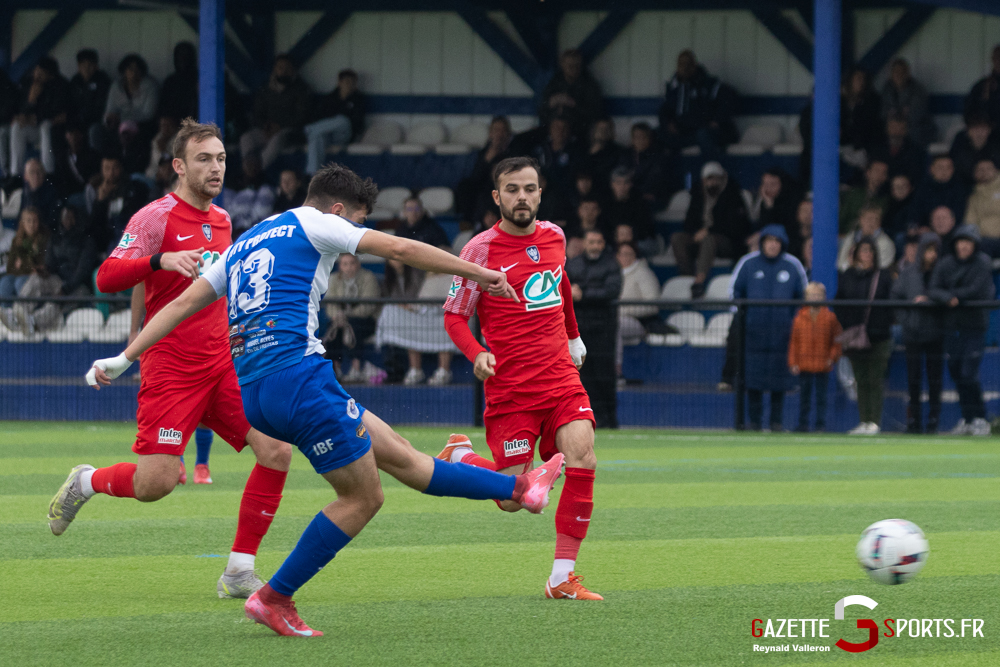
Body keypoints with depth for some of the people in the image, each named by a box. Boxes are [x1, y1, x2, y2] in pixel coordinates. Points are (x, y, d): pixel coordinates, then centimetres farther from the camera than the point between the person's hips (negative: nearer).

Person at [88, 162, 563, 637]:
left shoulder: (242, 246, 25)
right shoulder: (310, 224, 4)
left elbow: (183, 303, 18)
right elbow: (400, 249, 2)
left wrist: (124, 358, 18)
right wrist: (480, 274, 10)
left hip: (254, 393, 9)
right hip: (296, 376, -9)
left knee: (400, 455, 9)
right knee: (363, 497, -2)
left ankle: (516, 488, 12)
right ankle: (273, 599, 1)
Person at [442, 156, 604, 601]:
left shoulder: (554, 237, 8)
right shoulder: (481, 249, -8)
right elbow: (454, 315, -3)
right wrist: (477, 355, -21)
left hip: (561, 377, 4)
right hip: (509, 388, -4)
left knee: (583, 461, -18)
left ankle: (562, 578, -10)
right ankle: (460, 457, 27)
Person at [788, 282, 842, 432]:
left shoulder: (830, 318, 0)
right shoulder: (800, 318, 3)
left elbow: (837, 341, 4)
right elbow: (794, 342, 4)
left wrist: (832, 358, -7)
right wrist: (793, 362, -2)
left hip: (822, 365, -1)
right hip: (804, 366, 1)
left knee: (821, 396, 3)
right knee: (804, 396, 8)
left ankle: (821, 424, 10)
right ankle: (803, 423, 16)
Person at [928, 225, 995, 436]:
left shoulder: (982, 263, -4)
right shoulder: (945, 264, 5)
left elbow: (976, 291, -13)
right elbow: (933, 290, -3)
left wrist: (945, 295, -9)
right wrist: (947, 298, -25)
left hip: (975, 325, -4)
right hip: (952, 324, 4)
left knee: (969, 373, -11)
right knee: (956, 372, 6)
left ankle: (980, 419, 0)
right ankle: (967, 418, 17)